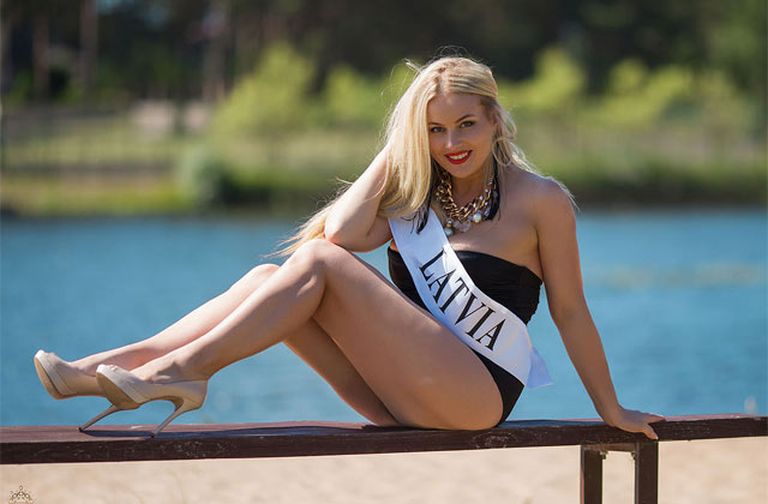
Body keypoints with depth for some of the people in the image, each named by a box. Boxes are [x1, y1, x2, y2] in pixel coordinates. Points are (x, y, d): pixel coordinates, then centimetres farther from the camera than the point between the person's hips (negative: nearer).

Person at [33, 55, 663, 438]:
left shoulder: (540, 200, 1)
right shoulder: (414, 198, 16)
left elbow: (571, 310, 4)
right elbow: (341, 231, -3)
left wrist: (612, 411, 7)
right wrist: (392, 154, 3)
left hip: (475, 393, -6)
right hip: (406, 401, 6)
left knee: (317, 265, -18)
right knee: (272, 278, -11)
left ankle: (181, 371, -25)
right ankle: (110, 367, -21)